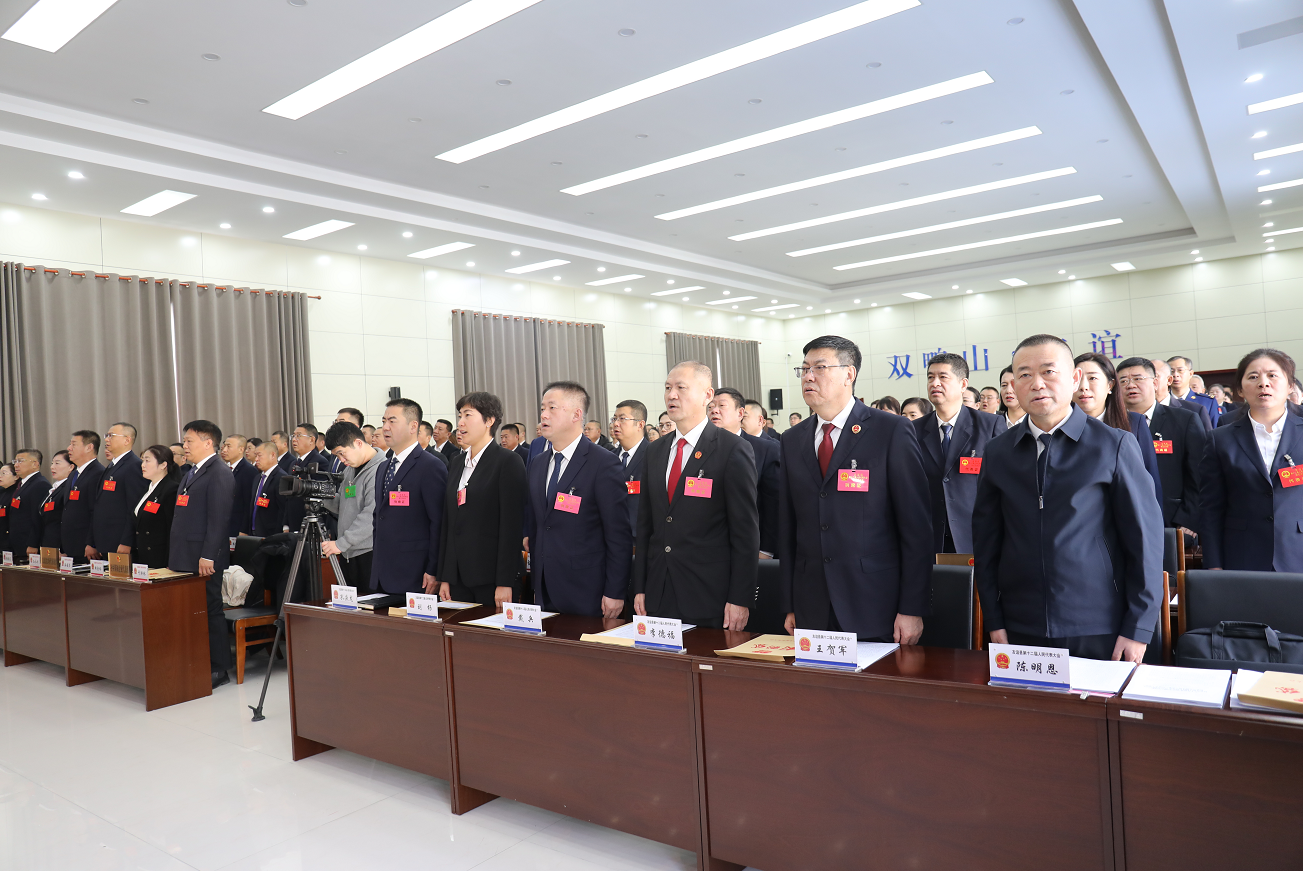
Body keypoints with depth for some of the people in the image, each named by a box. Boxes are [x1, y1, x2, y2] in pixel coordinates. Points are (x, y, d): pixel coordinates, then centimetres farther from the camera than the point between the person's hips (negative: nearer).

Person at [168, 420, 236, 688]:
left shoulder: (219, 473, -10)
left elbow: (218, 518, -17)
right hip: (184, 557, 9)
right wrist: (174, 555, 18)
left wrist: (208, 556, -20)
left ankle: (218, 668, 7)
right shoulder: (191, 473, 19)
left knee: (210, 610, -2)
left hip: (204, 559, -9)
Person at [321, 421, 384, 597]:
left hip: (369, 555, -8)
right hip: (347, 553, 8)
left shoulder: (379, 469, -15)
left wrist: (341, 543, -22)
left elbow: (371, 515, -22)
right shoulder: (350, 469, 15)